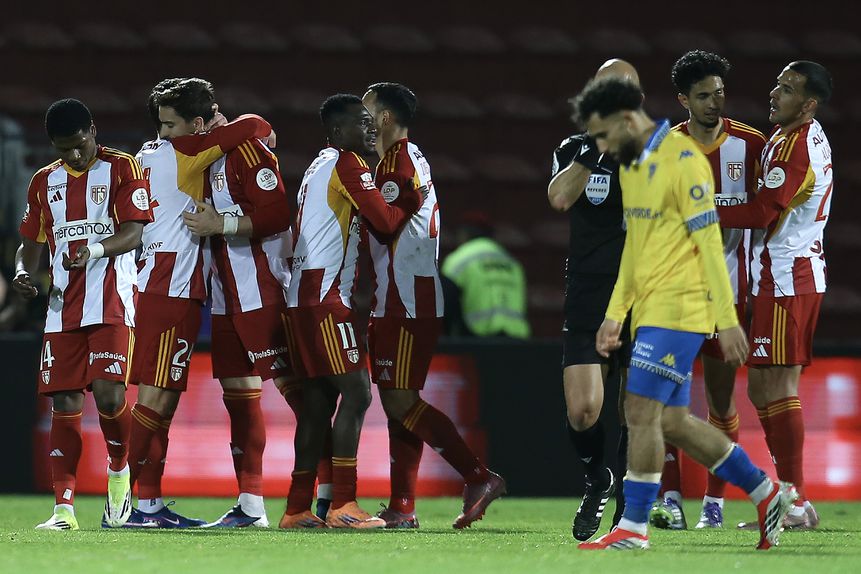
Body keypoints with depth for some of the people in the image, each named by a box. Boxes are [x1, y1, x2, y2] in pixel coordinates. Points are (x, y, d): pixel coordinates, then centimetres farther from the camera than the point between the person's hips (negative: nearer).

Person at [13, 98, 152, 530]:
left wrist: (96, 249, -28)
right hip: (63, 306, 5)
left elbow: (133, 231, -9)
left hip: (112, 302, -5)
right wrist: (22, 270, 0)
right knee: (64, 403, -1)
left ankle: (119, 469, 10)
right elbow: (32, 240, 22)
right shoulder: (45, 182, 16)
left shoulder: (122, 168, 0)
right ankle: (64, 506, 0)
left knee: (108, 393, -17)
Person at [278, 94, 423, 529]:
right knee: (356, 392, -13)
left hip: (303, 296, 10)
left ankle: (297, 508, 9)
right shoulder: (347, 163, -7)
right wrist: (414, 198, 8)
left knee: (318, 401, 9)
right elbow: (385, 222, -9)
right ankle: (342, 505, -18)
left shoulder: (321, 165, 23)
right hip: (325, 294, -10)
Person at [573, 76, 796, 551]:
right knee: (671, 422, 10)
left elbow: (709, 241, -17)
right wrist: (615, 313, 19)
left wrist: (727, 320, -18)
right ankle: (768, 494, 21)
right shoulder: (630, 166, 14)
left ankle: (633, 528, -4)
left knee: (641, 412, -11)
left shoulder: (682, 160, -14)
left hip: (678, 307, -9)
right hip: (650, 309, 9)